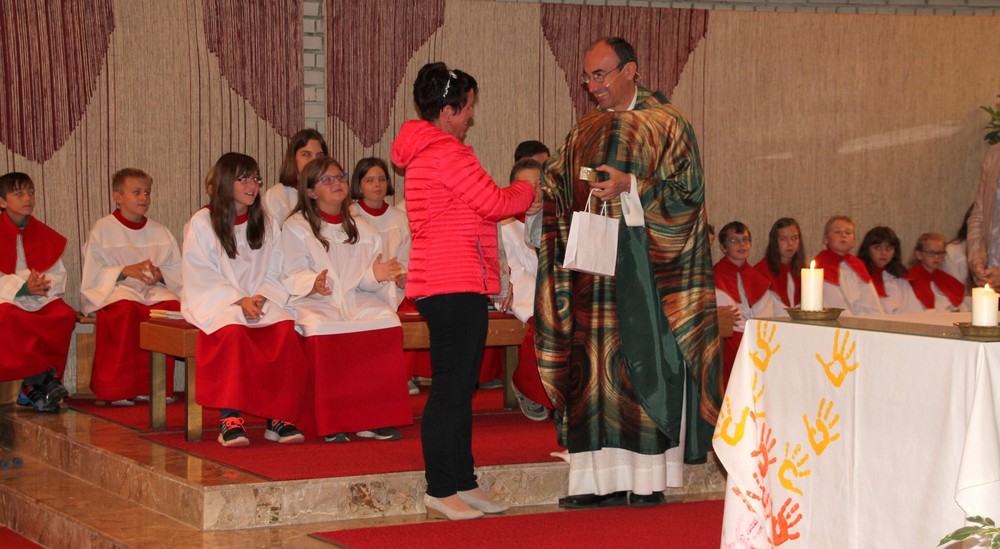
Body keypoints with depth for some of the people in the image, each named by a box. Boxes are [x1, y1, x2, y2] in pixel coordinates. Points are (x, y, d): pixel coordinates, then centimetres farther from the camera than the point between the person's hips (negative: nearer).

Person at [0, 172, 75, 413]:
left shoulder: (45, 235, 12)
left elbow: (58, 275, 7)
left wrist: (43, 286, -15)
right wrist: (21, 288, -24)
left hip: (40, 300, 4)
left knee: (66, 315, -27)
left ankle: (32, 386, -25)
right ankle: (46, 377, -29)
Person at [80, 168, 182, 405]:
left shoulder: (160, 232, 19)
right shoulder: (103, 229, 7)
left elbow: (178, 271, 14)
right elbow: (92, 274, -2)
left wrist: (161, 274, -9)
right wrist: (125, 271, -16)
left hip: (155, 291, 3)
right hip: (114, 291, -3)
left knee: (172, 306, -31)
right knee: (126, 310, -38)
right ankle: (117, 389, -31)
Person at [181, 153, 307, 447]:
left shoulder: (266, 224, 17)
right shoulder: (202, 223, 3)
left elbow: (275, 274, 12)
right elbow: (199, 277, -5)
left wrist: (261, 298, -10)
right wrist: (238, 301, -16)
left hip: (261, 302, 4)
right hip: (215, 303, -3)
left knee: (286, 330, -29)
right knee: (233, 331, -37)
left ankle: (279, 418, -24)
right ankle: (230, 420, -35)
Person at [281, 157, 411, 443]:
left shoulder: (362, 228, 21)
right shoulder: (296, 227, 8)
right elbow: (292, 278, -3)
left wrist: (375, 276, -6)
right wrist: (313, 283, -25)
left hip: (359, 302, 4)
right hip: (316, 304, -3)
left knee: (388, 324, -28)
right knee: (323, 331, -38)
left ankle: (375, 418, -25)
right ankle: (331, 423, -30)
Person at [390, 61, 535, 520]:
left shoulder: (424, 151, 19)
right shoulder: (444, 152, -14)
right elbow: (495, 203, -13)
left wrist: (518, 203, 16)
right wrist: (528, 189, 5)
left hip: (452, 287, 11)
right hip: (455, 287, -11)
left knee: (459, 388, 13)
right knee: (451, 388, -7)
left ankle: (462, 483, 18)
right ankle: (441, 490, -3)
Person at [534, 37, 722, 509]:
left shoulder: (666, 125, -2)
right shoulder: (586, 130, 15)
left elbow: (685, 192, -8)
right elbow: (560, 191, 17)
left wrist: (630, 187, -19)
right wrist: (539, 191, -4)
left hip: (645, 269, -5)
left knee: (643, 362, -4)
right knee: (594, 368, 2)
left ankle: (648, 477, 2)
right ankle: (603, 477, 5)